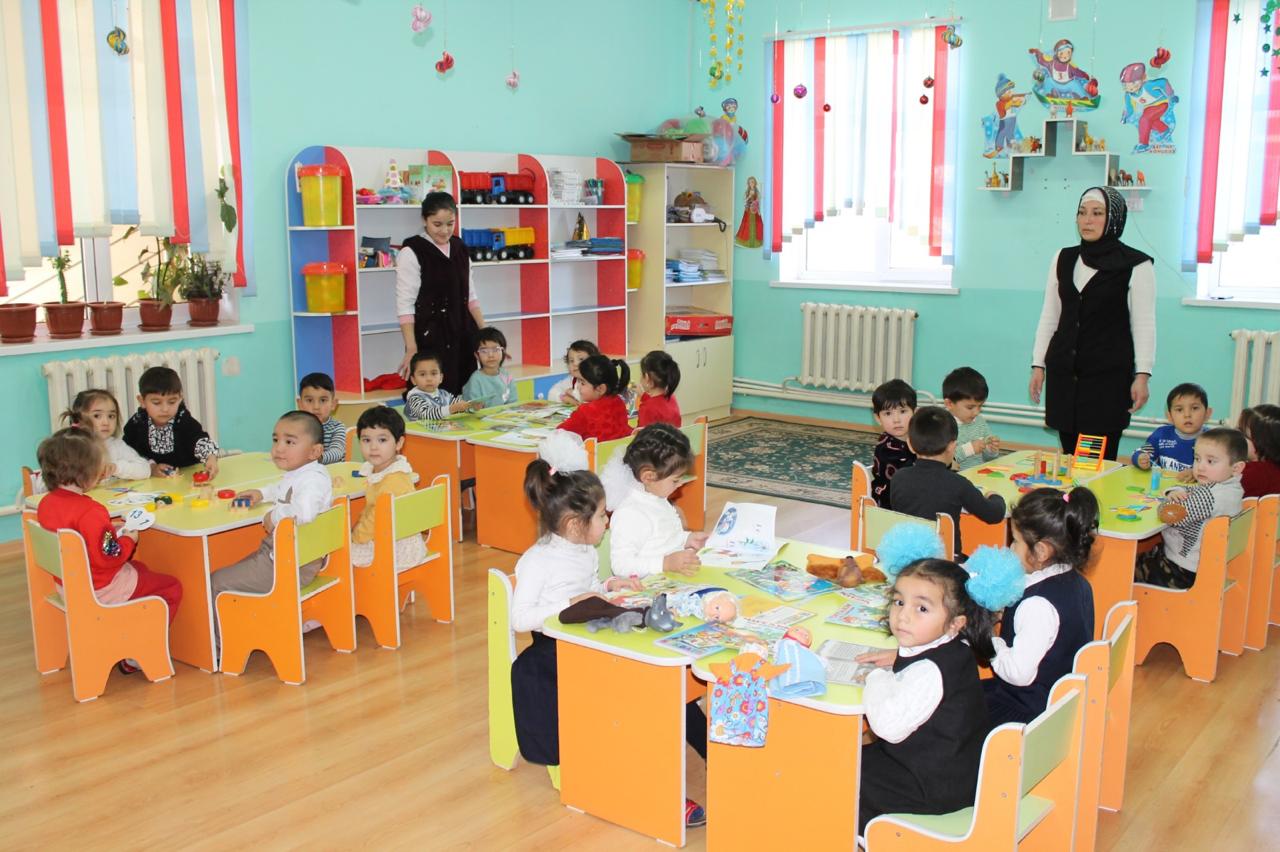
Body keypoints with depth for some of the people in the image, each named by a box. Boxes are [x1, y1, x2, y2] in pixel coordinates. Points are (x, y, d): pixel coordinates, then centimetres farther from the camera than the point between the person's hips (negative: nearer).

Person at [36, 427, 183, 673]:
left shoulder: (46, 503, -1)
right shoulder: (90, 512, -30)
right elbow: (108, 558, -27)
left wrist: (112, 531, 7)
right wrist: (129, 540, -9)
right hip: (101, 591, -10)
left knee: (140, 569, 33)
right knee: (172, 588, 2)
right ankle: (135, 655, 5)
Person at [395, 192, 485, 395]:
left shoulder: (460, 248, 10)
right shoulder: (412, 252, -9)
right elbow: (405, 305, -12)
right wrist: (411, 349, -18)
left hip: (462, 336, 6)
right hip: (430, 338, -6)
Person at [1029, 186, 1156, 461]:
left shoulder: (1136, 265, -2)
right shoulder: (1063, 259, 11)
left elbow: (1144, 325, -2)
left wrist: (1142, 375, -8)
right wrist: (1038, 365, 11)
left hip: (1109, 373, -4)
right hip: (1064, 372, 4)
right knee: (1069, 455, 5)